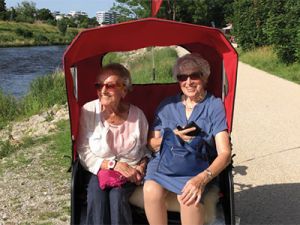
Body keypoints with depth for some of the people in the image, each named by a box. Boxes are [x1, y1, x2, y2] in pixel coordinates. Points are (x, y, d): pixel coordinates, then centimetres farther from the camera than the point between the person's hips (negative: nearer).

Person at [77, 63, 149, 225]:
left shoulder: (137, 114, -6)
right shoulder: (88, 111, -10)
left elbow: (145, 149, 10)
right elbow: (84, 152, -9)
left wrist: (141, 167, -11)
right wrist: (114, 164, -19)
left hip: (130, 175, 0)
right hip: (101, 171, 0)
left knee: (117, 195, -29)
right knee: (96, 197, -30)